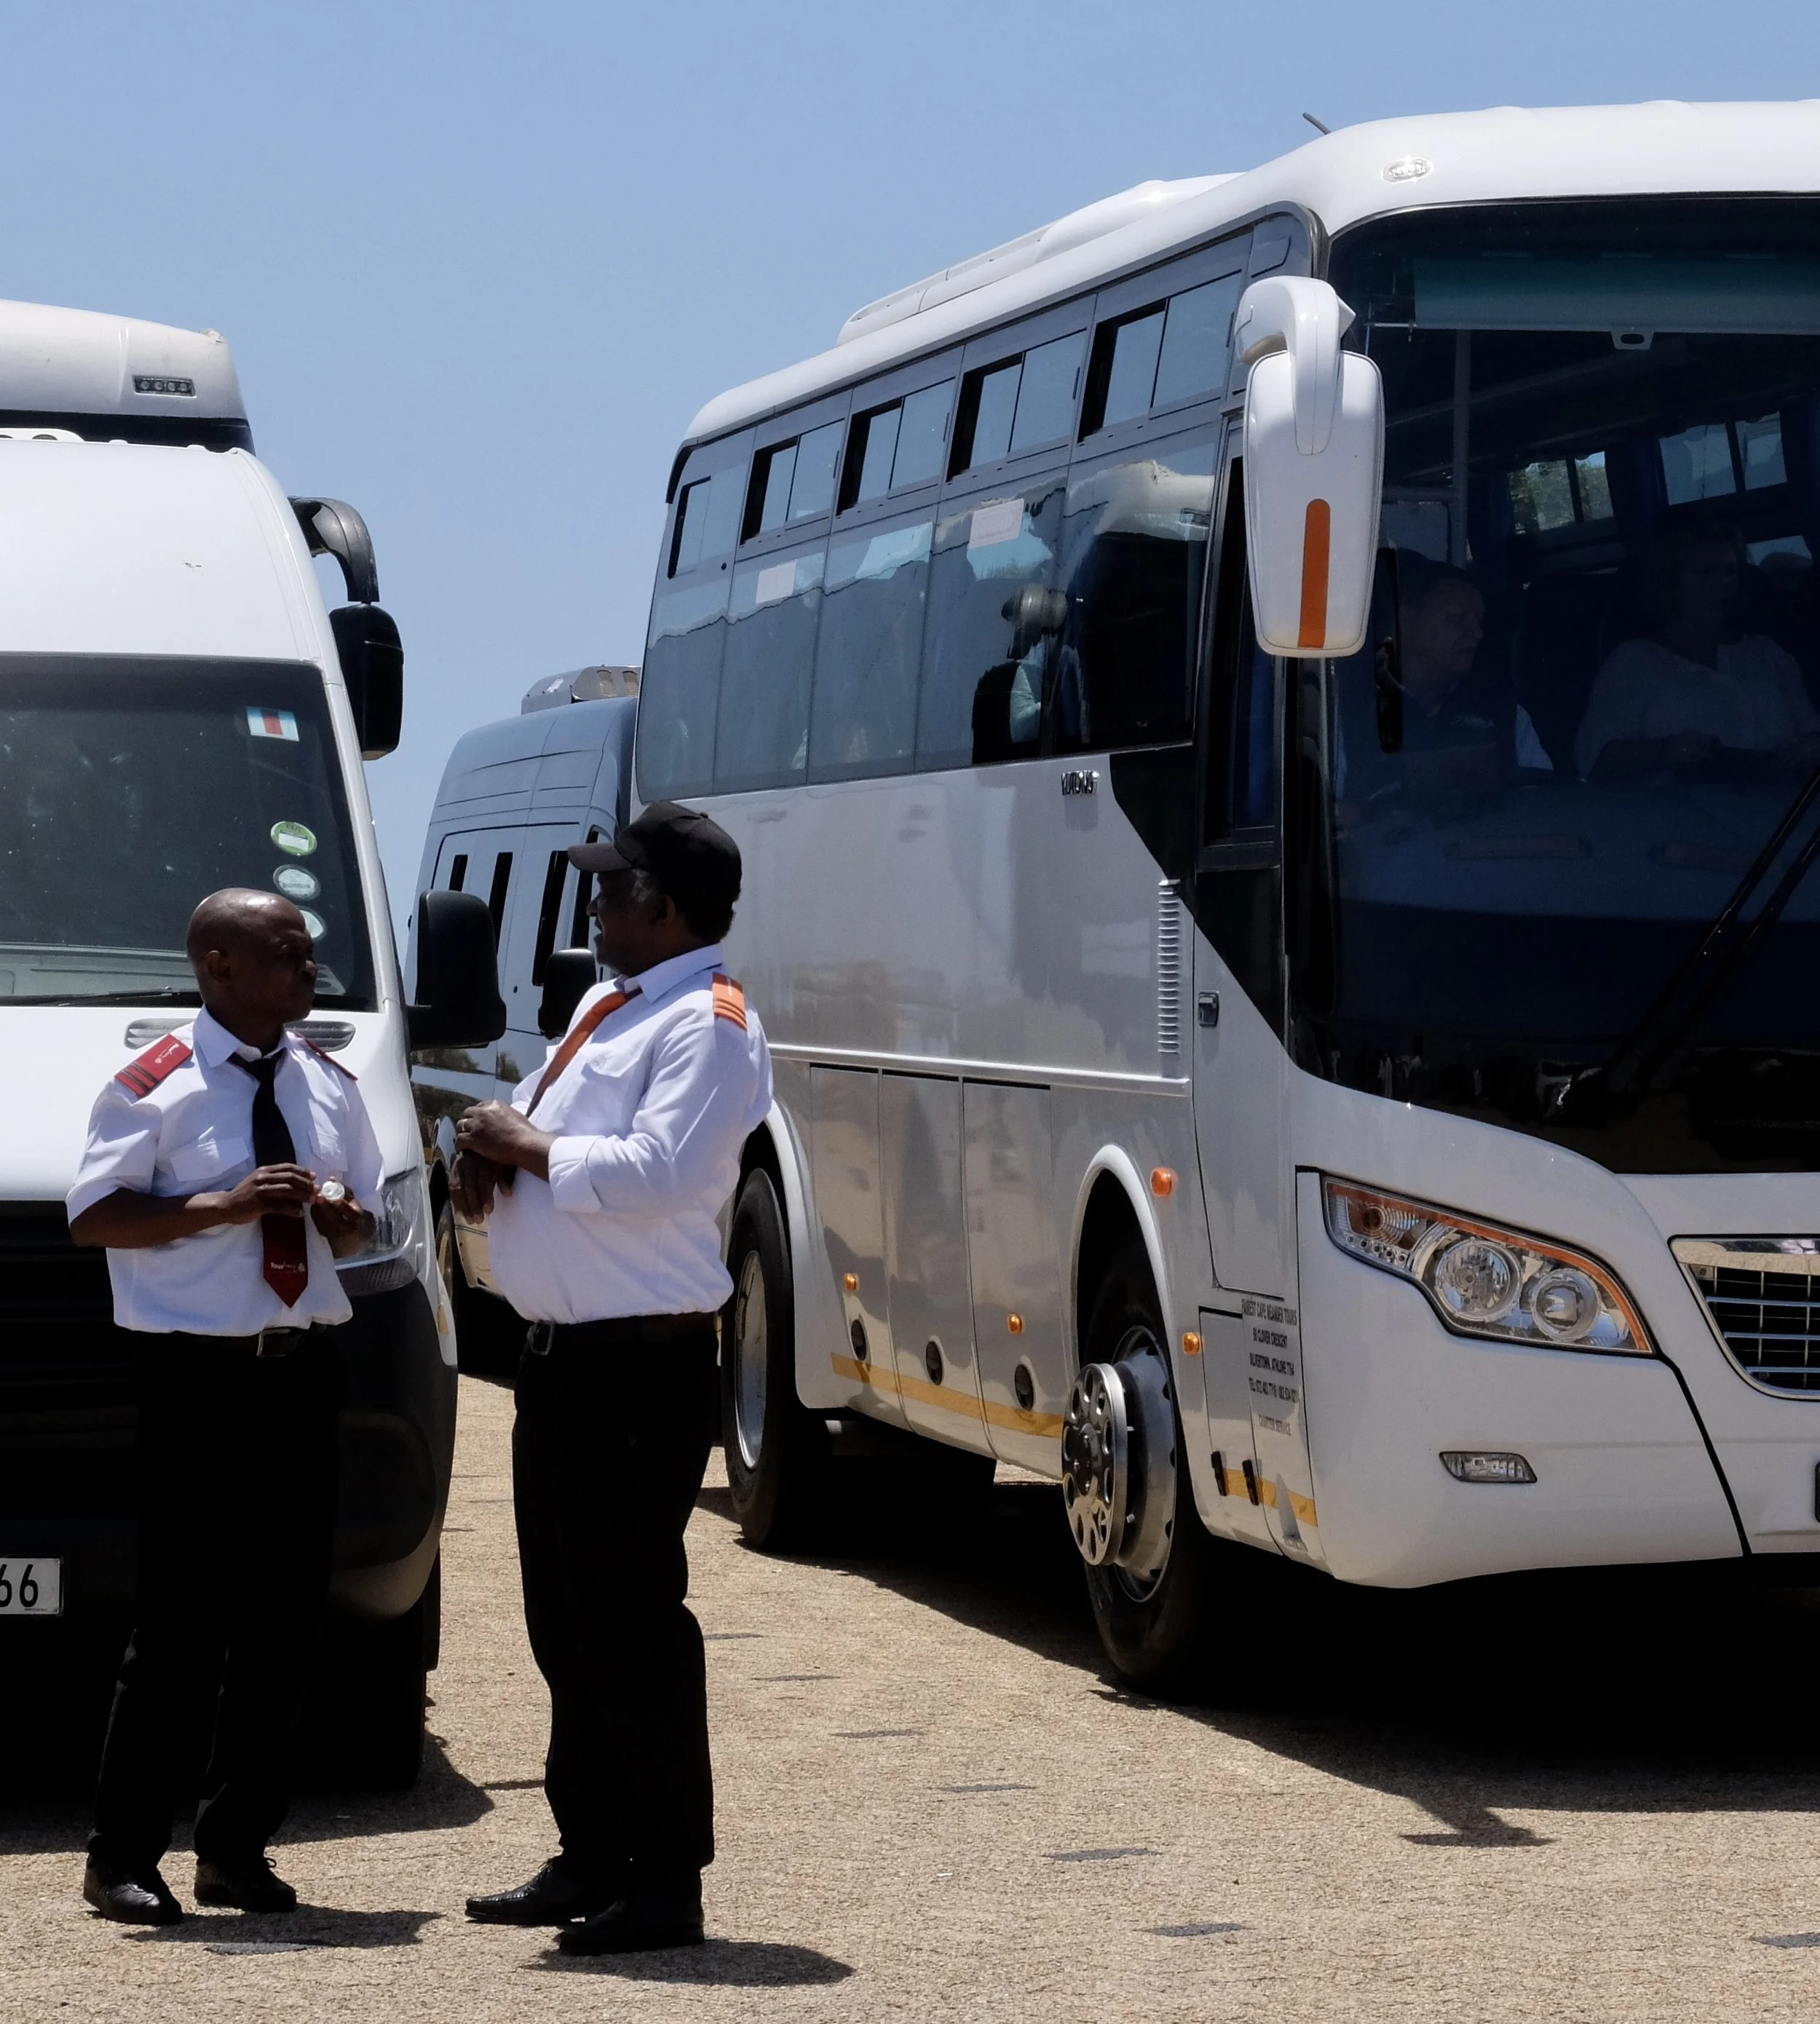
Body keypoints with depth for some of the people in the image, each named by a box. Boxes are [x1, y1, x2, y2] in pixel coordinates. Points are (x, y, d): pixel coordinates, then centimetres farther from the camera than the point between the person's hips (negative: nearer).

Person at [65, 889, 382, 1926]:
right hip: (198, 1377, -6)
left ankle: (239, 1844, 18)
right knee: (182, 1623, -5)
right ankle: (124, 1854, 4)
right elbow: (94, 1215, -9)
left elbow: (364, 1225, 19)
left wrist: (343, 1216, -5)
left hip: (304, 1371, 6)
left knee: (287, 1617, 7)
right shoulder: (156, 1088, -5)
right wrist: (220, 1206, -19)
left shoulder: (331, 1085, 12)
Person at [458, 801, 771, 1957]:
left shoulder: (709, 1027, -12)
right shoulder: (610, 1007, 18)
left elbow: (653, 1173, -24)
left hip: (642, 1366, -10)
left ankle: (665, 1882, 0)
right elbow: (568, 1143, 23)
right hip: (562, 1352, 10)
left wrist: (532, 1149, -13)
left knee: (633, 1620, -6)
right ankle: (591, 1859, 26)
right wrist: (498, 1153, 0)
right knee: (567, 1619, 15)